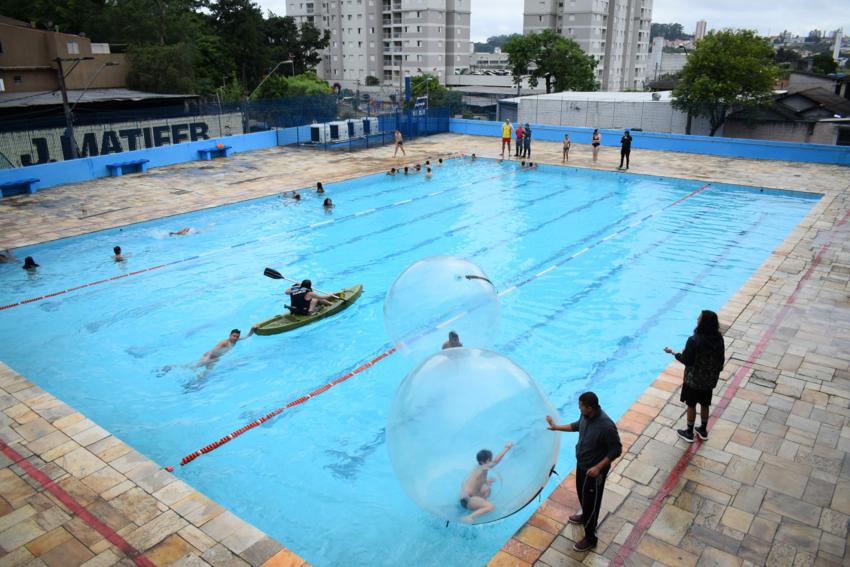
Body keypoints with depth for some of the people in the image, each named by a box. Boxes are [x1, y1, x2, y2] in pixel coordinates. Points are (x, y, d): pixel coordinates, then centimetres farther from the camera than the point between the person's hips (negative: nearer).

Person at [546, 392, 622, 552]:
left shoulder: (606, 426, -36)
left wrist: (598, 467, -28)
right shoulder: (586, 415, -11)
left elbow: (616, 449, -25)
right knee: (581, 493, 30)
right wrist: (556, 427, 16)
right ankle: (585, 517, 59)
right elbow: (577, 425, 12)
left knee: (591, 502, 10)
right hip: (581, 463, 8)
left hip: (593, 470, -8)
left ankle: (590, 538, 31)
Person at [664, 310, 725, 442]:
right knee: (705, 405, 22)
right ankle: (703, 431, 39)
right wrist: (715, 372, 18)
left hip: (694, 380, -5)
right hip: (710, 379, 5)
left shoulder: (694, 340, -28)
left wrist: (672, 352, -4)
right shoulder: (719, 338, -10)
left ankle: (689, 433, 28)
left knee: (691, 405, 13)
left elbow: (687, 361, -19)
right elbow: (721, 359, 1)